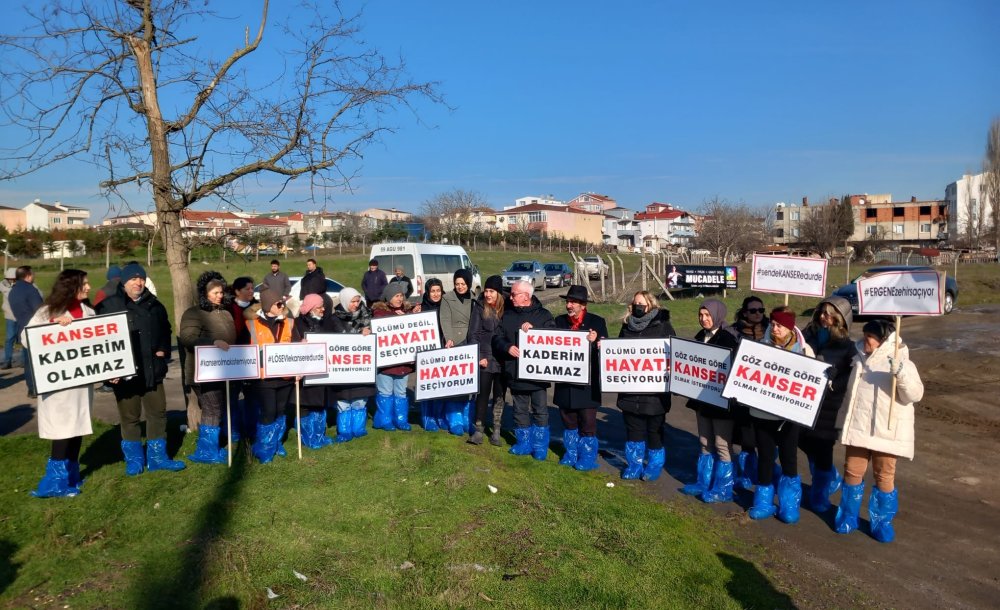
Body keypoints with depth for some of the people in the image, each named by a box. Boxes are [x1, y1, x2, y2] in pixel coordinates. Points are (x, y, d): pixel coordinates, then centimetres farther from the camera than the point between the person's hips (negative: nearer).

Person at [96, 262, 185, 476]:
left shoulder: (155, 305, 9)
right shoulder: (109, 306, -6)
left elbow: (165, 331, 23)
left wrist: (163, 350, 7)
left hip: (152, 371, 4)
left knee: (158, 413, 9)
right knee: (129, 417, 7)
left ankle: (157, 457, 21)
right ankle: (134, 459, 21)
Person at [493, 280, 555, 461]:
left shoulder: (543, 315, -1)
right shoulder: (507, 315, 9)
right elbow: (497, 338, 5)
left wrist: (533, 329, -23)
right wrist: (508, 347, -15)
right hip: (515, 372, 4)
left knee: (539, 410, 4)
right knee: (520, 410, 13)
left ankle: (540, 445, 15)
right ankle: (524, 443, 26)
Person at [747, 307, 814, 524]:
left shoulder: (803, 349, -4)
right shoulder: (762, 345, 2)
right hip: (762, 411, 2)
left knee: (788, 458, 7)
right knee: (765, 456, 10)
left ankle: (789, 505, 22)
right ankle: (763, 503, 23)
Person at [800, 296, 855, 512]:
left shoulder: (846, 346, -3)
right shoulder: (808, 335, 5)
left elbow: (851, 377, -7)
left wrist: (831, 385, -19)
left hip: (827, 403, -4)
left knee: (822, 448, 3)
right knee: (804, 441, 12)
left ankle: (819, 495, 24)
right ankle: (832, 479, 39)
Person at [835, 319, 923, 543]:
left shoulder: (901, 363, -8)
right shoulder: (860, 359, 9)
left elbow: (915, 394, -21)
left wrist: (901, 373, -34)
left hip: (886, 431, -4)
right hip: (858, 427, 5)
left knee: (884, 477, 4)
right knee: (852, 472, 8)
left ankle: (882, 522, 20)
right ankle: (848, 516, 23)